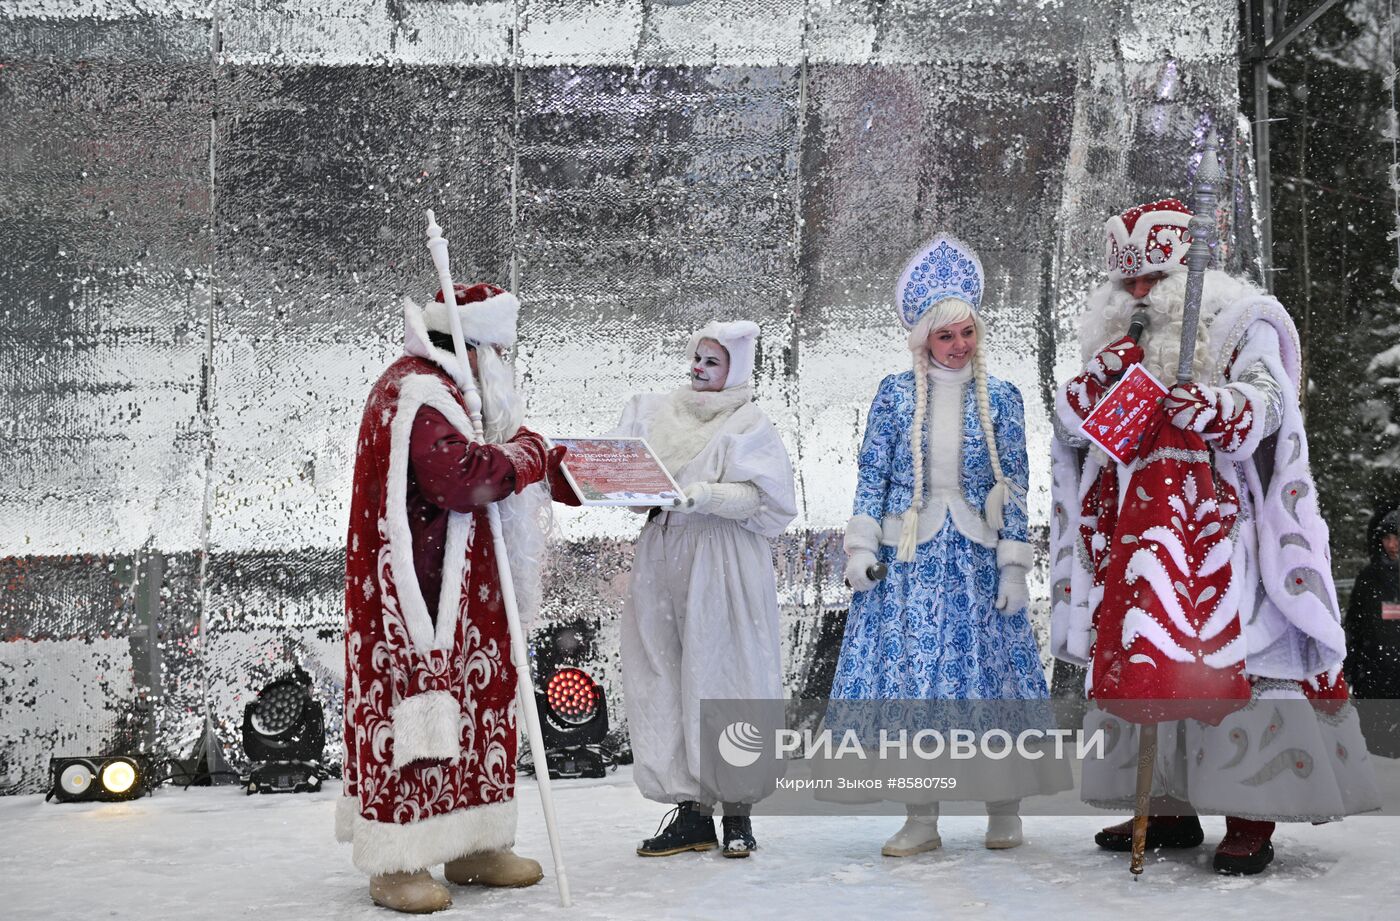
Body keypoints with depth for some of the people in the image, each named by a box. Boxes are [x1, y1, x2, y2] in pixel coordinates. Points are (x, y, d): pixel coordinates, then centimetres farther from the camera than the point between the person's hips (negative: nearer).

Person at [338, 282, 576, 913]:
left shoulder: (438, 389, 19)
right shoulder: (416, 394, -16)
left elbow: (472, 470, 24)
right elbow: (463, 476, -29)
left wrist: (556, 467, 10)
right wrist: (524, 452, -13)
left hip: (453, 591, 11)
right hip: (414, 594, -11)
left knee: (471, 705, 12)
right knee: (416, 709, -6)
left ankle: (470, 846, 21)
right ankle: (396, 861, 2)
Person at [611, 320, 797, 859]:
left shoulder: (748, 426, 2)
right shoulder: (656, 414, 17)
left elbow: (762, 498, -10)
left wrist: (707, 495, -25)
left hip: (722, 567, -5)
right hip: (662, 558, 5)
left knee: (723, 680, -5)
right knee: (664, 682, 1)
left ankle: (738, 812, 6)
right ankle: (691, 812, 7)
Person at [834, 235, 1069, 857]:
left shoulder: (1001, 398, 4)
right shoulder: (895, 394, 3)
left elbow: (1014, 487, 3)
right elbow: (871, 475, 3)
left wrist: (1013, 567, -3)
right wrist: (861, 548, -5)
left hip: (976, 559, 0)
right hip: (908, 556, 0)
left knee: (990, 668, 3)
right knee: (908, 670, -1)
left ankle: (1004, 809, 18)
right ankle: (921, 818, 6)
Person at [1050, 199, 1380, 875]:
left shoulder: (1242, 326, 2)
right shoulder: (1116, 339, 16)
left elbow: (1262, 407, -13)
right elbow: (1069, 422, 8)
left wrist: (1212, 410, -34)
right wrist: (1099, 377, -12)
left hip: (1225, 535, -5)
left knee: (1238, 661, -9)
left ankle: (1252, 821, -3)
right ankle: (1171, 807, 14)